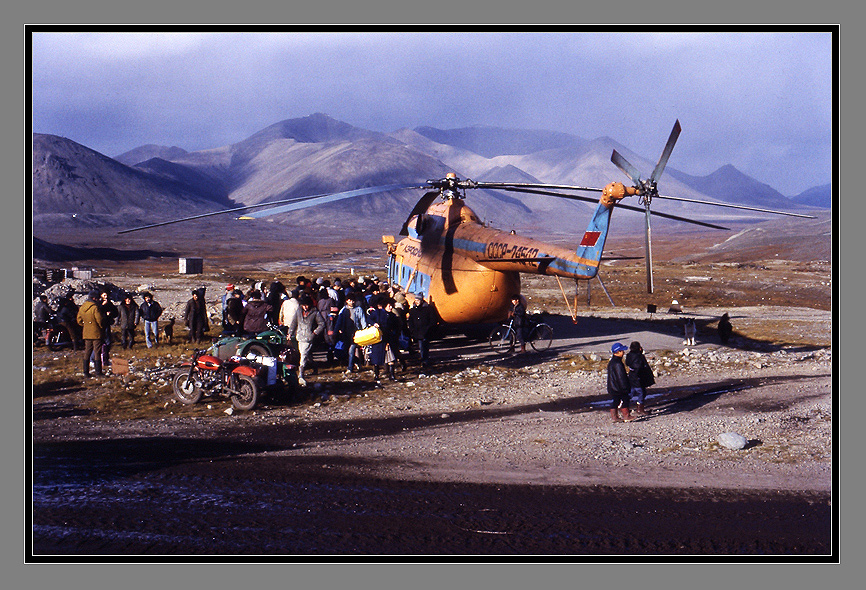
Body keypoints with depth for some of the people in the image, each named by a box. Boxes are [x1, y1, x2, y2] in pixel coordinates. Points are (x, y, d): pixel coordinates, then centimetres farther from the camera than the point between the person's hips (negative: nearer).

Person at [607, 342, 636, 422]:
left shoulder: (611, 362, 13)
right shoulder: (617, 363, -20)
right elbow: (621, 377, -19)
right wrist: (626, 387, -14)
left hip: (612, 388, 10)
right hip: (619, 388, -10)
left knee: (614, 401, 11)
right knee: (624, 400, -1)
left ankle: (614, 416, 13)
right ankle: (626, 416, 3)